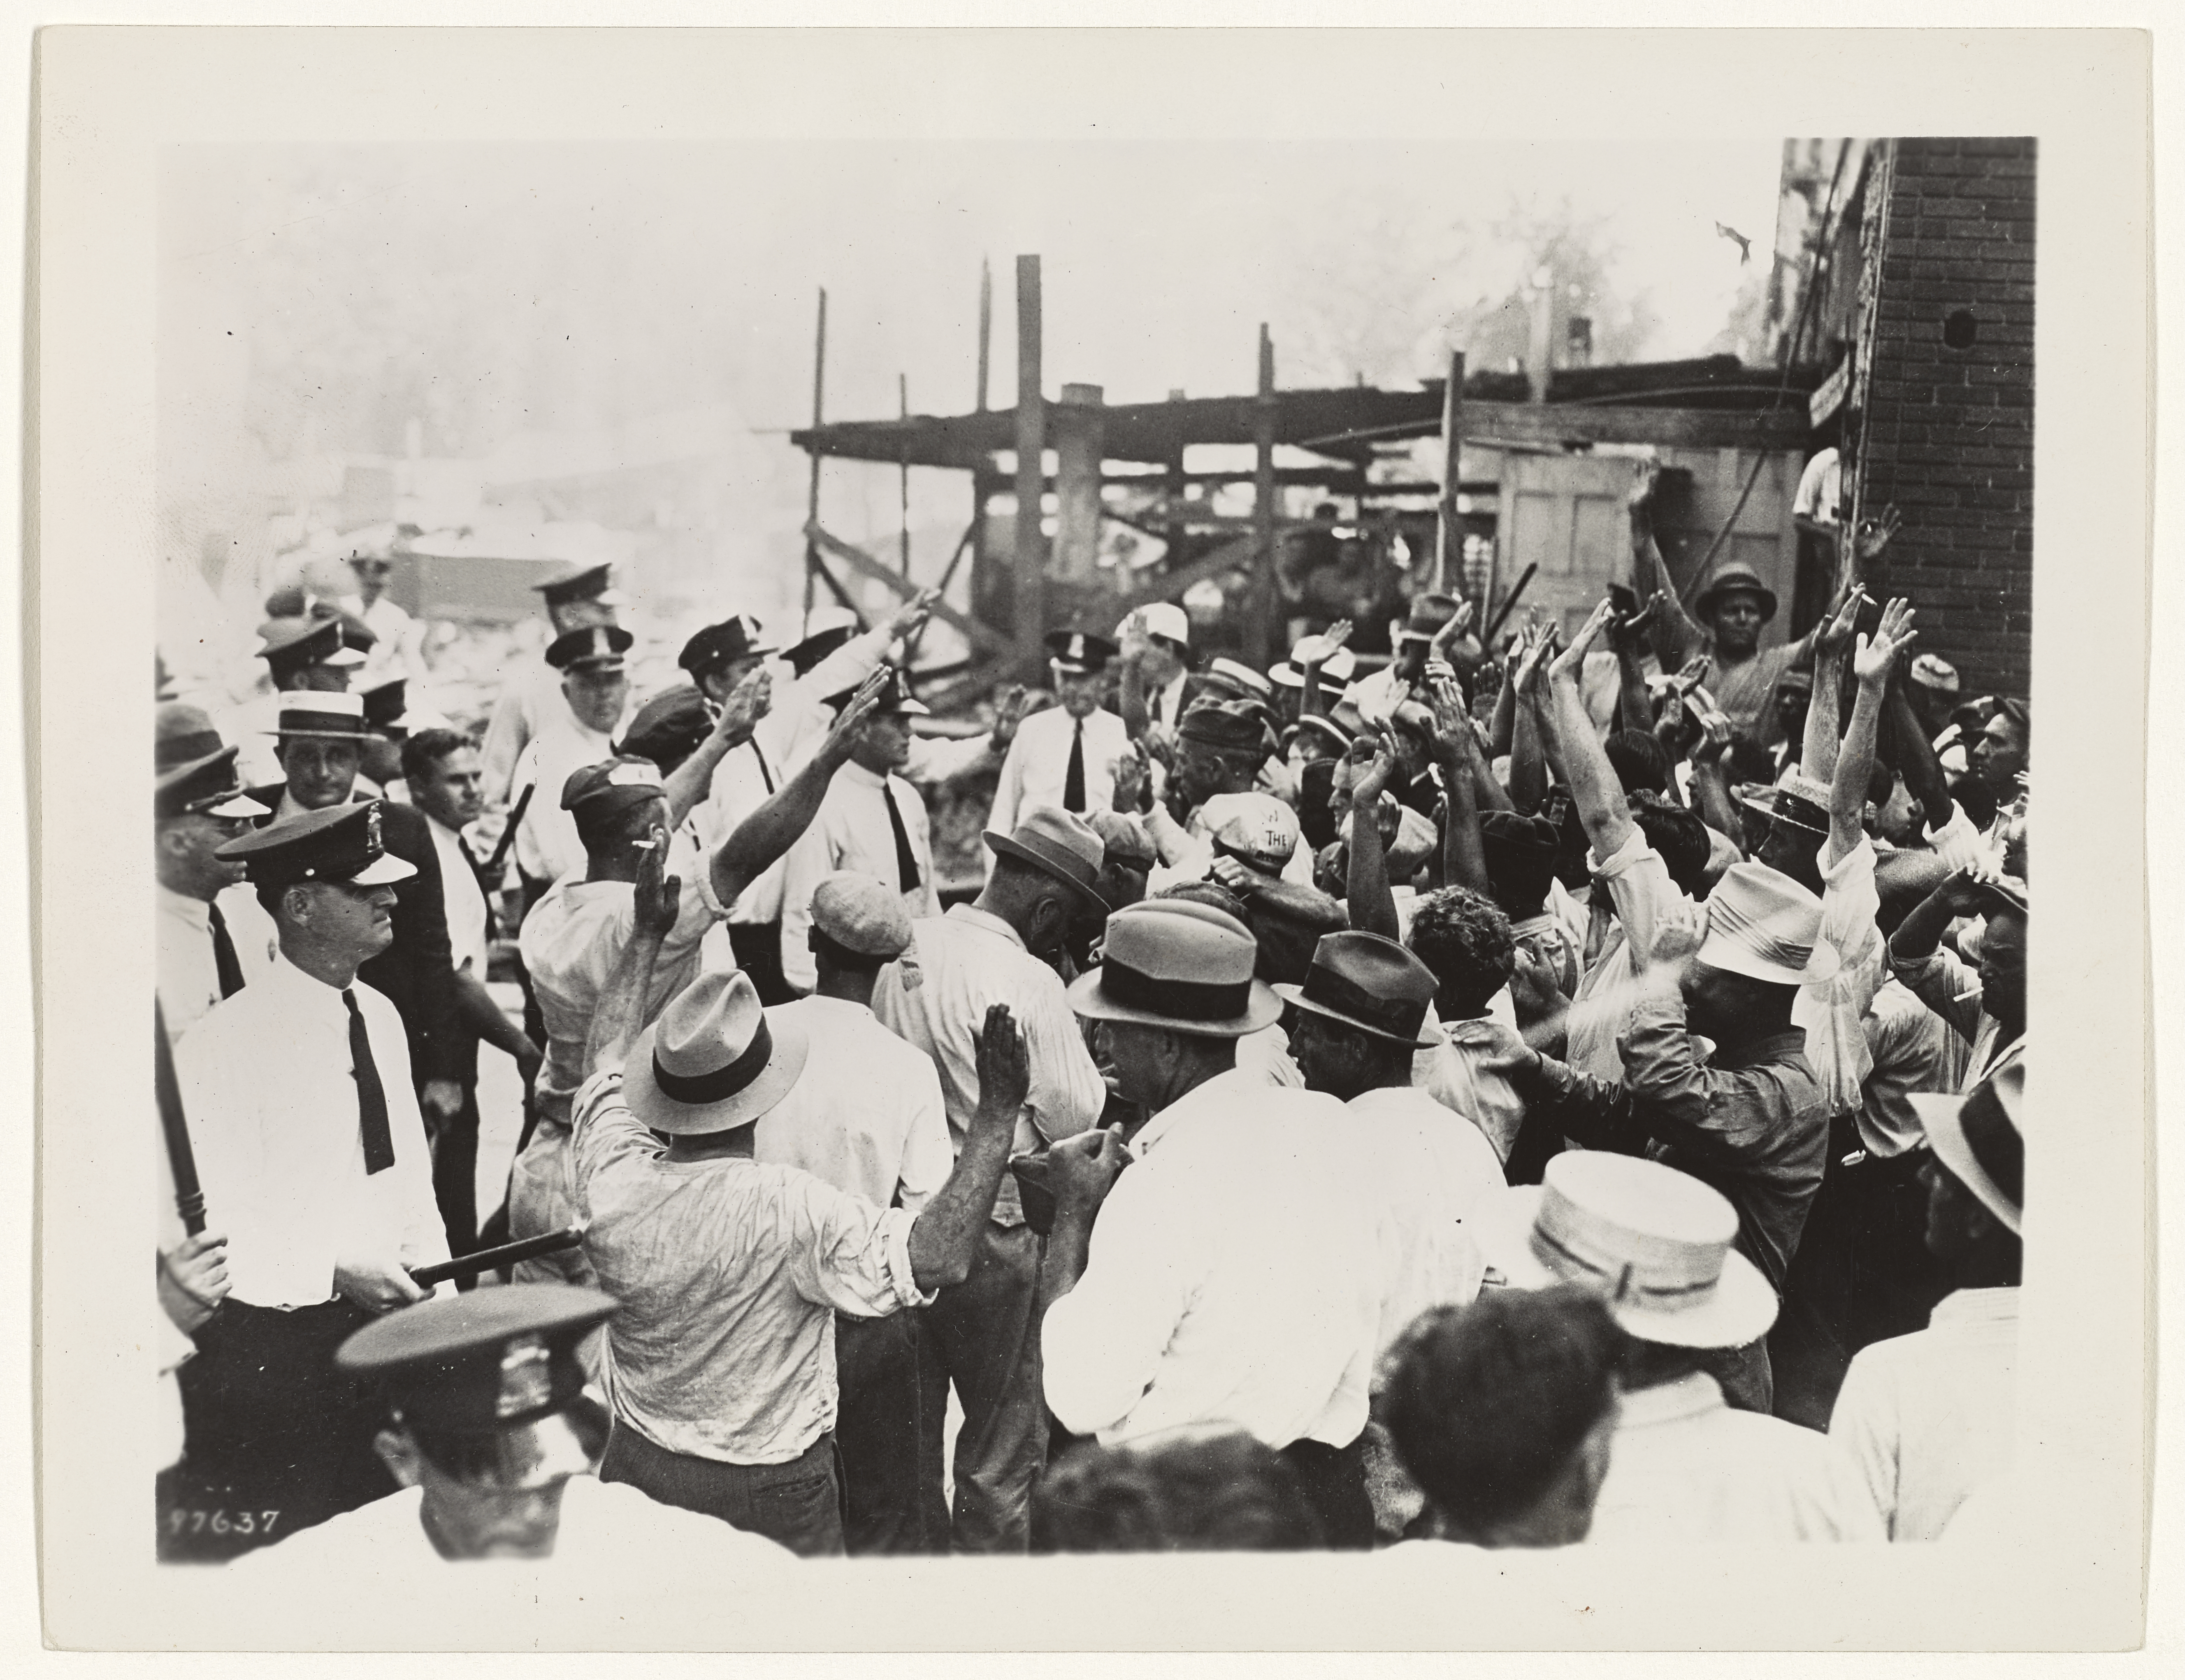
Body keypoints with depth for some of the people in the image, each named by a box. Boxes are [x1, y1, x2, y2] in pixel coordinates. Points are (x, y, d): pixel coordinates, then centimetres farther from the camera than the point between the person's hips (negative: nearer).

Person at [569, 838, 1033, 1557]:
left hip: (636, 1469, 5)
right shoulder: (790, 1210, -30)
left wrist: (647, 937, 17)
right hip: (769, 1494, -4)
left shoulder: (614, 1184, -14)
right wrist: (998, 1118, -30)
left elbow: (606, 1063, 6)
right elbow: (939, 1257, -36)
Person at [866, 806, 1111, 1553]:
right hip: (990, 1230, -7)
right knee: (1004, 1438, 10)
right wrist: (1103, 1081, 6)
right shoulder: (1028, 983, -21)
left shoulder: (907, 948, -2)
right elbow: (1077, 1117, -15)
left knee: (910, 1429, 23)